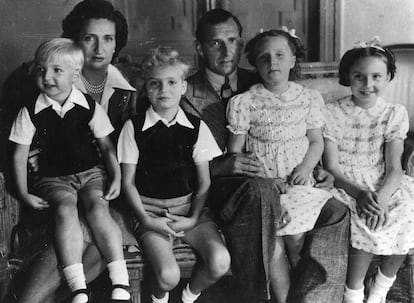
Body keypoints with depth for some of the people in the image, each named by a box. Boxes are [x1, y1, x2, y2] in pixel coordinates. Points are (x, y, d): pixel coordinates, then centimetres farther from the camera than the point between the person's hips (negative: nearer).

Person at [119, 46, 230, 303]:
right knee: (168, 275, -25)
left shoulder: (197, 128, 4)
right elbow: (128, 182, 2)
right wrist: (146, 219, -9)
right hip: (150, 210, -2)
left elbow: (204, 182, 6)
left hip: (190, 207, 2)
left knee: (220, 262, -21)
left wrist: (193, 219, -8)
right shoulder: (134, 127, 0)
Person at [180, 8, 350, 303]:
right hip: (216, 188, -5)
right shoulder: (186, 95, -2)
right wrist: (222, 165, -23)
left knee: (336, 213, -14)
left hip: (274, 181, 5)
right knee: (259, 188, -37)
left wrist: (312, 168, -1)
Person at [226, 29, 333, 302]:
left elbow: (317, 141, 12)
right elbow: (235, 152, 0)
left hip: (298, 183, 1)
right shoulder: (243, 103, -2)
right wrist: (264, 179, -10)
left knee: (296, 240, -14)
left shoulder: (309, 98, 6)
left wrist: (306, 168, -7)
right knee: (273, 245, -13)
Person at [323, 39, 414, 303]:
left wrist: (381, 197, -26)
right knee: (367, 224, -29)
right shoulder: (333, 114, -6)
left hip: (384, 186, 3)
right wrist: (360, 194, -25)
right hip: (346, 185, -3)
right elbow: (332, 167, -8)